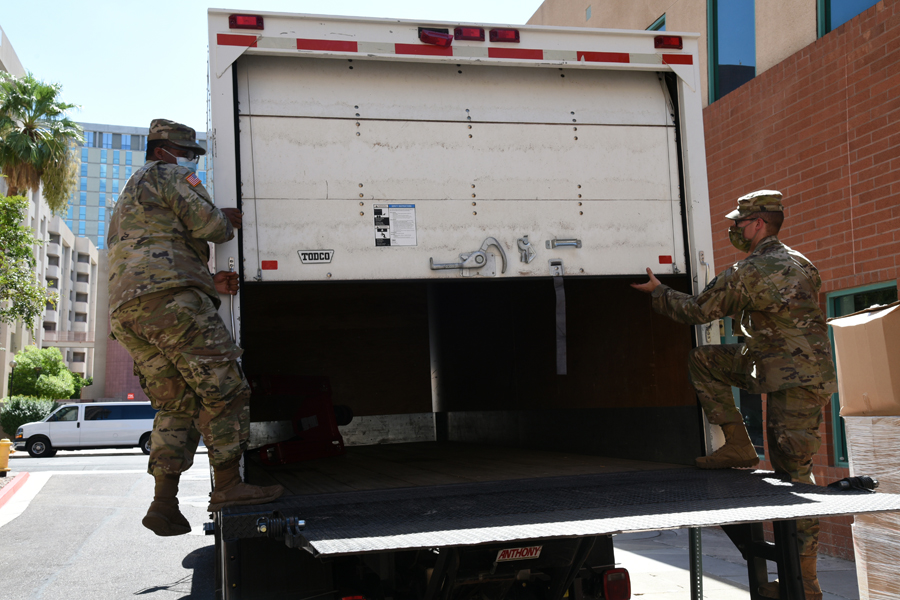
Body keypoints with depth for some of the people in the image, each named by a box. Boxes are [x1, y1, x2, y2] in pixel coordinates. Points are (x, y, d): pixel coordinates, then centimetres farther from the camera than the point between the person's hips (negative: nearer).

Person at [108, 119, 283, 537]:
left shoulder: (126, 200, 38)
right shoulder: (166, 175, 9)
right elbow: (208, 224, -5)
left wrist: (209, 284, 16)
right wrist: (230, 220, 19)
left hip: (124, 312, 9)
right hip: (168, 298, -9)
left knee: (177, 404, 8)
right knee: (223, 387, -8)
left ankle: (164, 503, -2)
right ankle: (227, 486, -12)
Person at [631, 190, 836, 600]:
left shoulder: (746, 274, -15)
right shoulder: (799, 263, 11)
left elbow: (697, 310, -5)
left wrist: (657, 291, 10)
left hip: (796, 379, -9)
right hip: (804, 365, 9)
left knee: (792, 471, -4)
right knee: (702, 360, 10)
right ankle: (738, 446, 13)